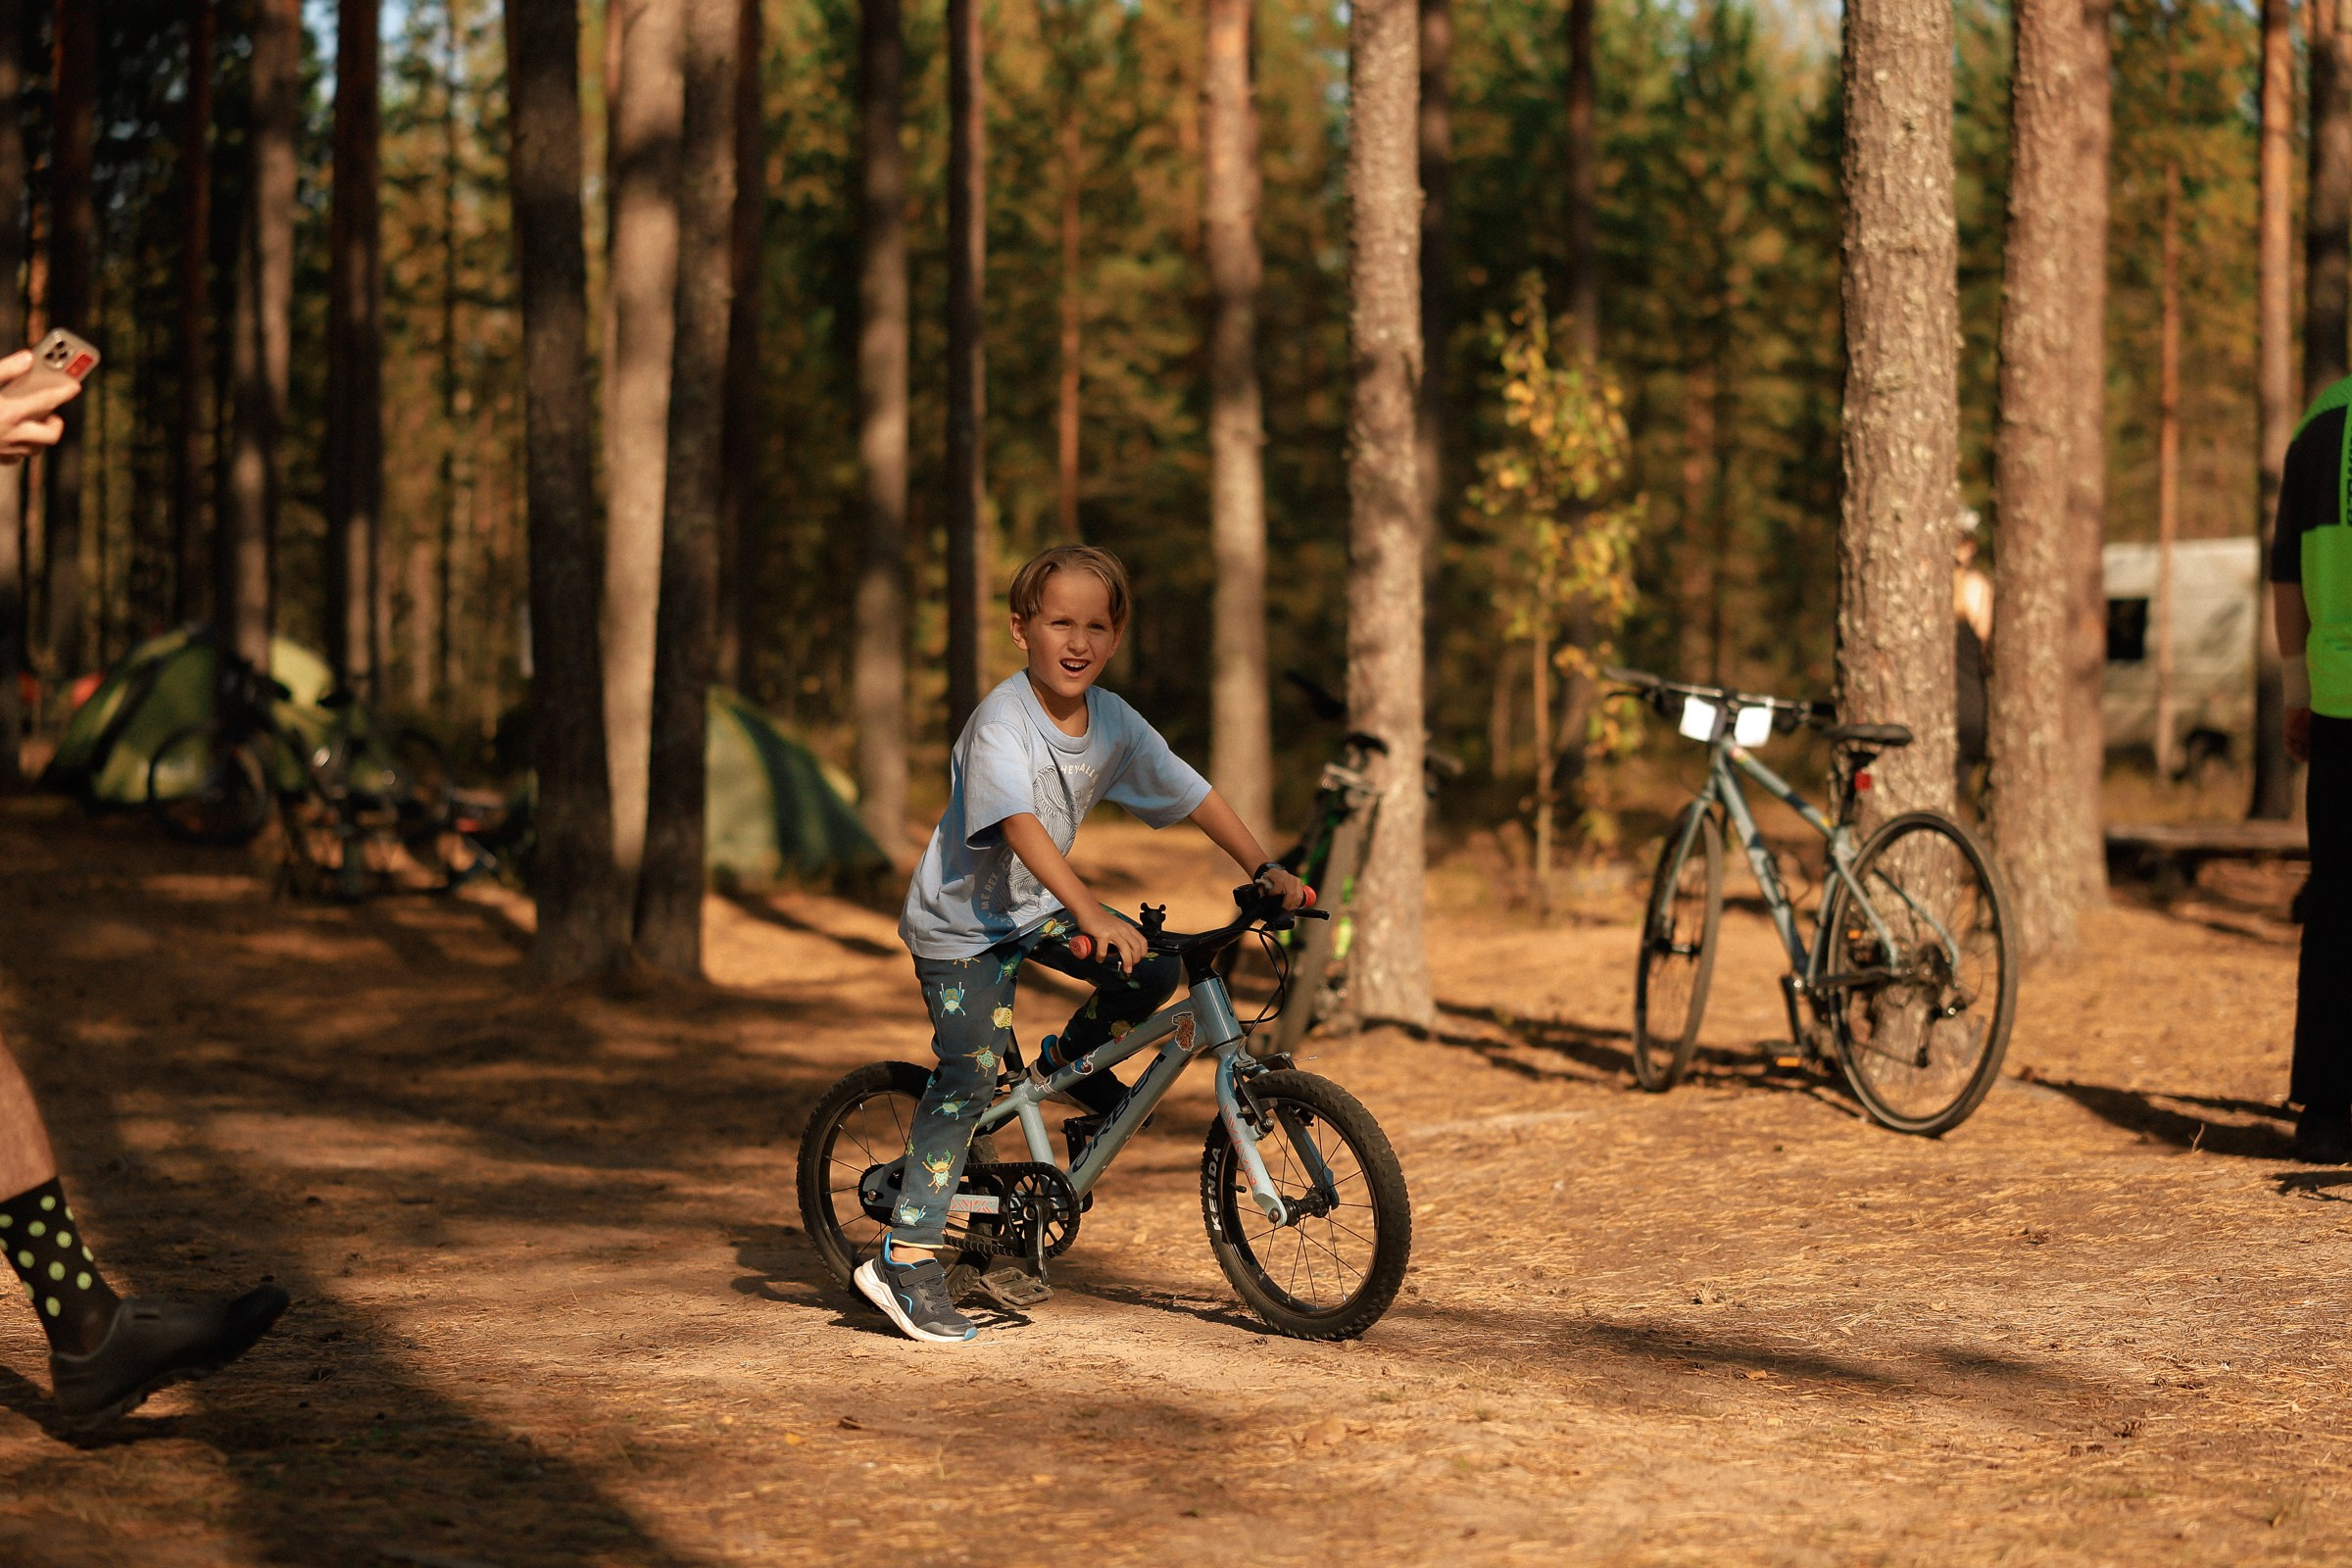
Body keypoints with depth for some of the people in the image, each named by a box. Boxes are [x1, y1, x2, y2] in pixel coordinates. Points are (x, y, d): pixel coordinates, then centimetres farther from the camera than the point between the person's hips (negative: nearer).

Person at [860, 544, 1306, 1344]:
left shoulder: (1113, 722, -7)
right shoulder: (1002, 724, -27)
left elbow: (1192, 794, 1)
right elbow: (1021, 827, -40)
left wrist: (1264, 869, -8)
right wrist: (1095, 917, -52)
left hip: (1037, 905, 6)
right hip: (961, 921, -6)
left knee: (1153, 972, -9)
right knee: (970, 1077, -14)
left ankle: (1073, 1061, 20)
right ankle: (905, 1257, -10)